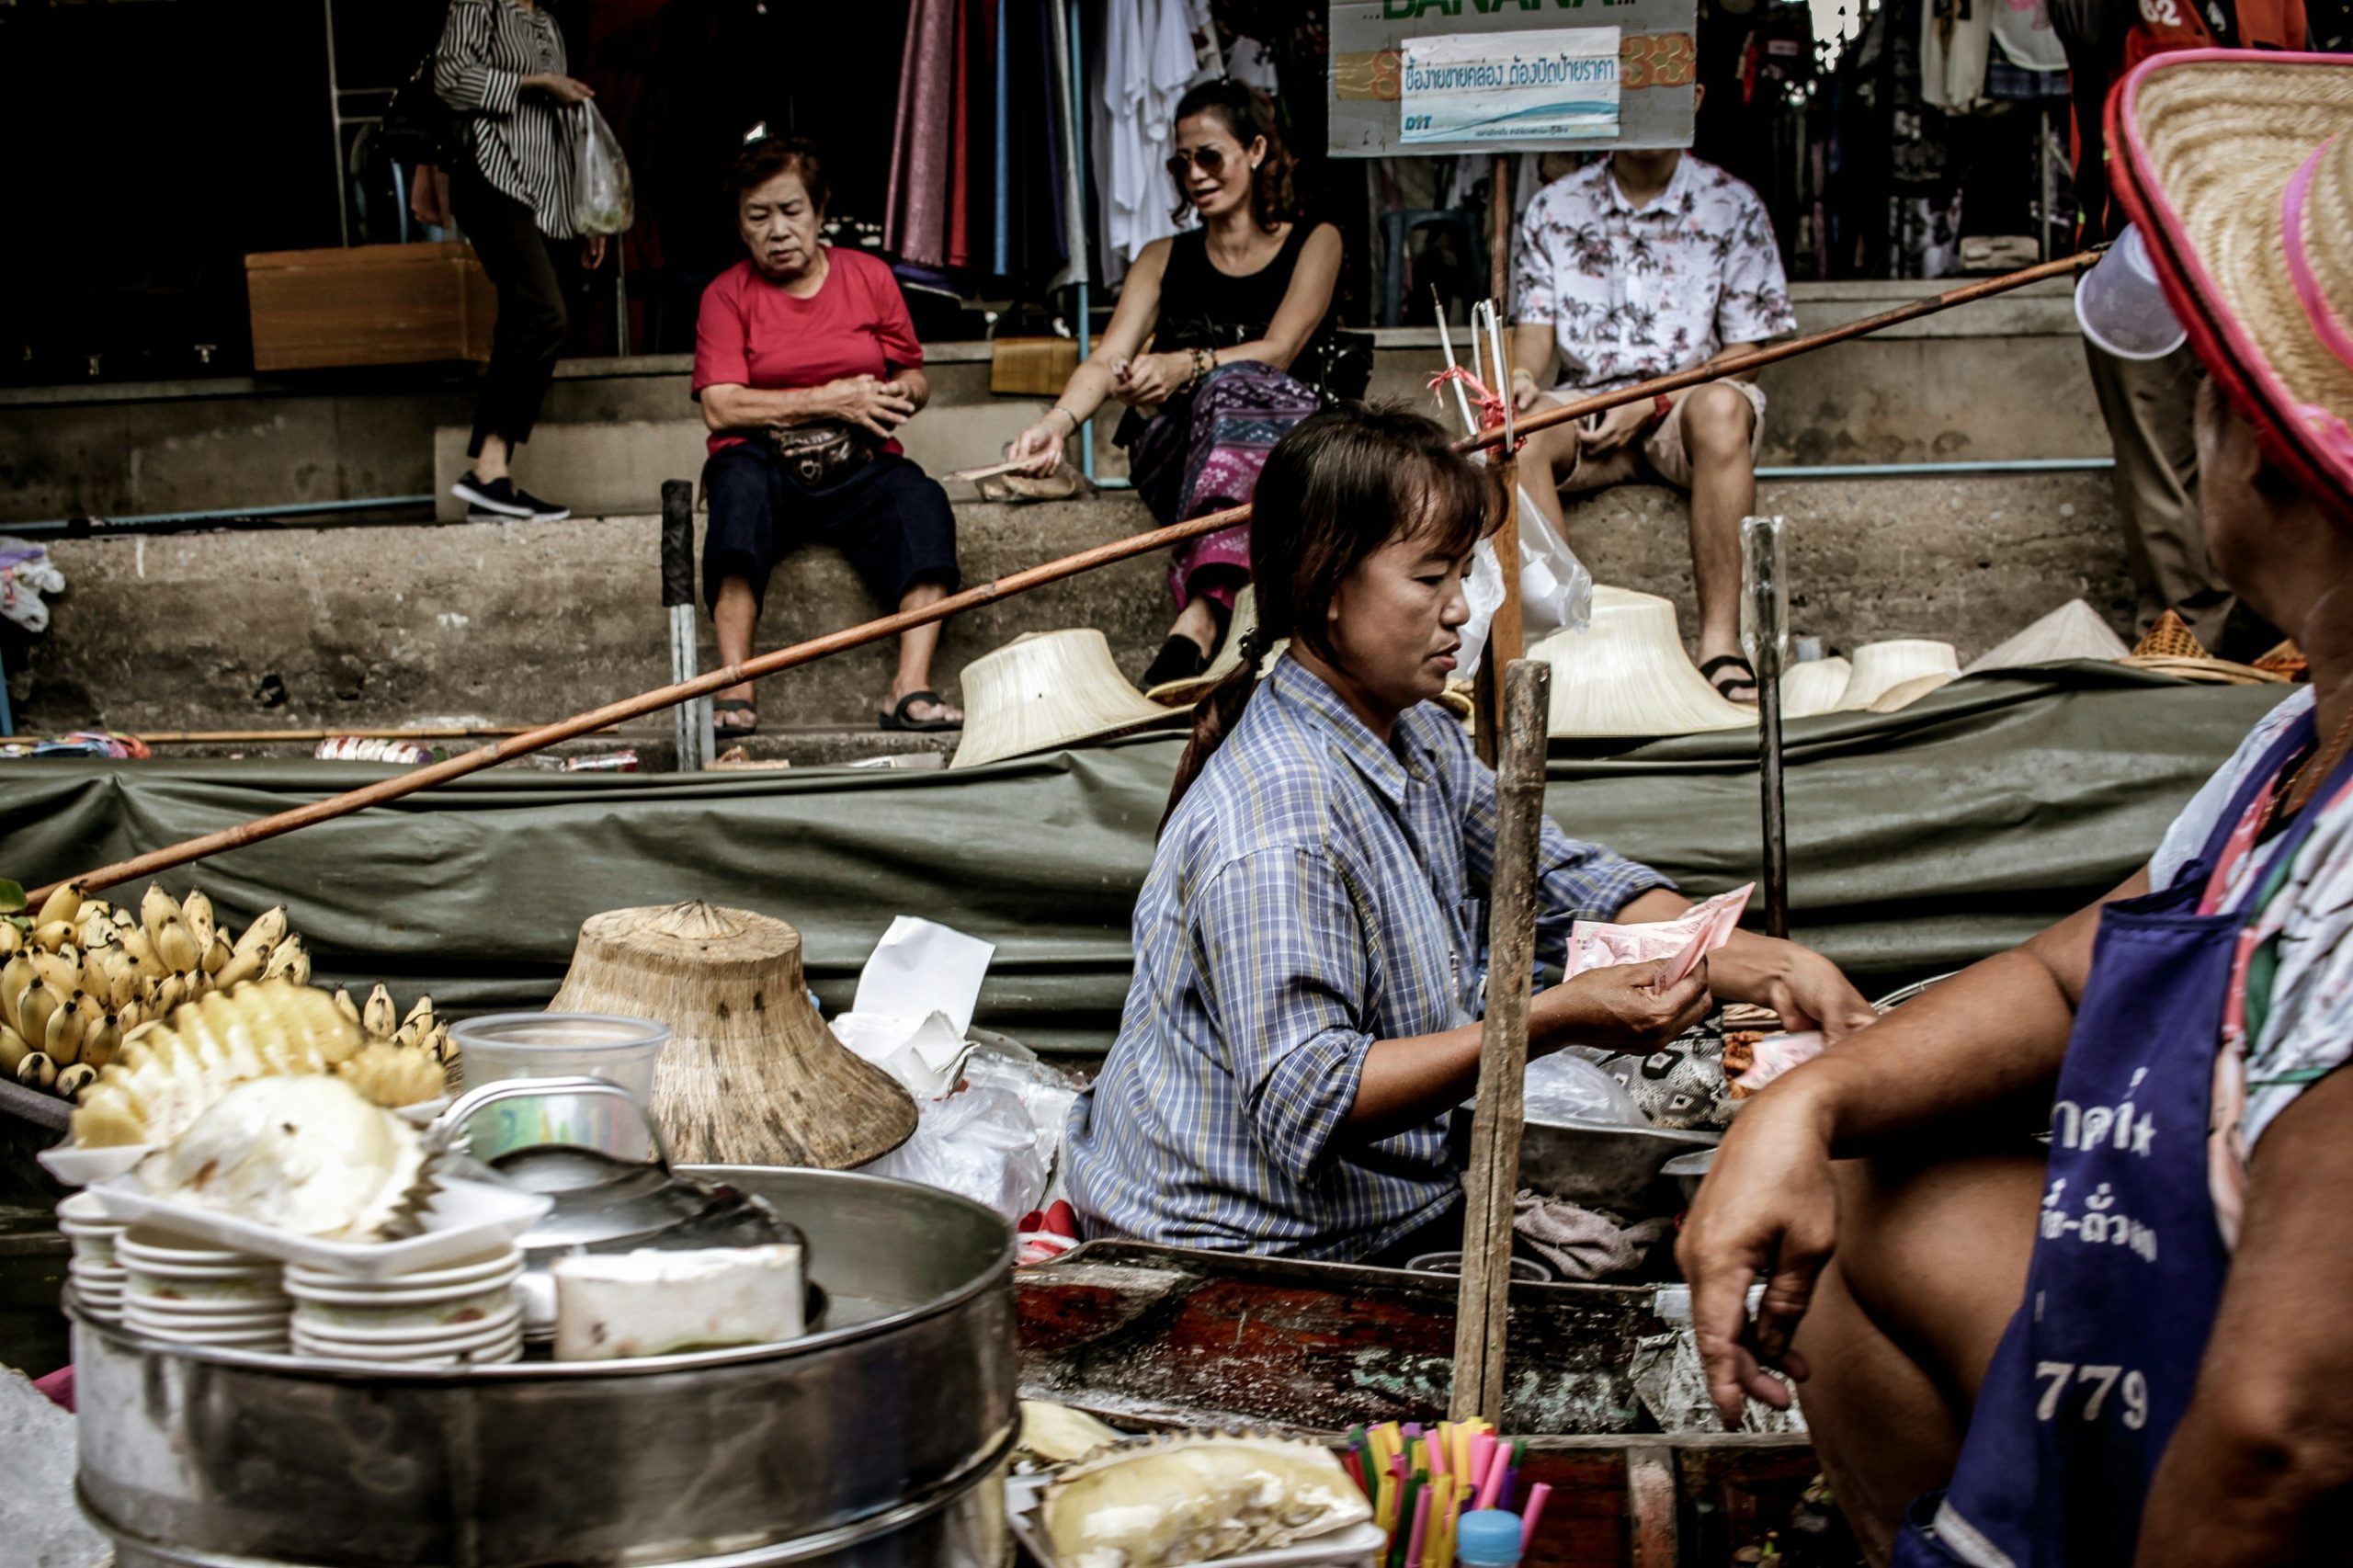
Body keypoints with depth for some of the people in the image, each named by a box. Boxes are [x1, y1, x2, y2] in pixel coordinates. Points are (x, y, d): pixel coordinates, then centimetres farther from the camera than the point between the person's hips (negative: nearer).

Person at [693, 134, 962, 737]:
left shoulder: (870, 276, 12)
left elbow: (914, 379, 15)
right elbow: (721, 409, -8)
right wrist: (830, 400, -12)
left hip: (859, 470, 2)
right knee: (737, 478, -37)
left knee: (921, 498, -30)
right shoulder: (727, 295, 5)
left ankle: (911, 687, -38)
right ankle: (734, 688, -42)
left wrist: (898, 394, -11)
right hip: (768, 468, -2)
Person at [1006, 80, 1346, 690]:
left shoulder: (1314, 244, 13)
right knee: (1233, 385, -34)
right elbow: (1108, 359, 3)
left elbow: (1278, 351, -4)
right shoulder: (1164, 259, 19)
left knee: (1236, 386, -36)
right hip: (1179, 455, 1)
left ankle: (1201, 614, -57)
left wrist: (1187, 366, -22)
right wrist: (1057, 423, -19)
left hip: (1290, 450, -1)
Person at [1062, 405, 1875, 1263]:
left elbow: (1568, 885, 5)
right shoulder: (1277, 819, -27)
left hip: (1391, 1205, 9)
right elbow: (1304, 1104, -30)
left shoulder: (1420, 740, 5)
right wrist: (1555, 1021, -34)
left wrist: (1769, 965, -10)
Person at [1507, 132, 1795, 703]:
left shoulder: (1733, 207, 3)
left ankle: (1720, 640, -38)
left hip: (1688, 402, -2)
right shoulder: (1553, 208, 9)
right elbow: (1534, 327, 8)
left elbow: (1744, 349, -1)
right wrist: (1521, 375, -16)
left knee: (1722, 407, -38)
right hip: (1587, 405, 2)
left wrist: (1652, 404, -15)